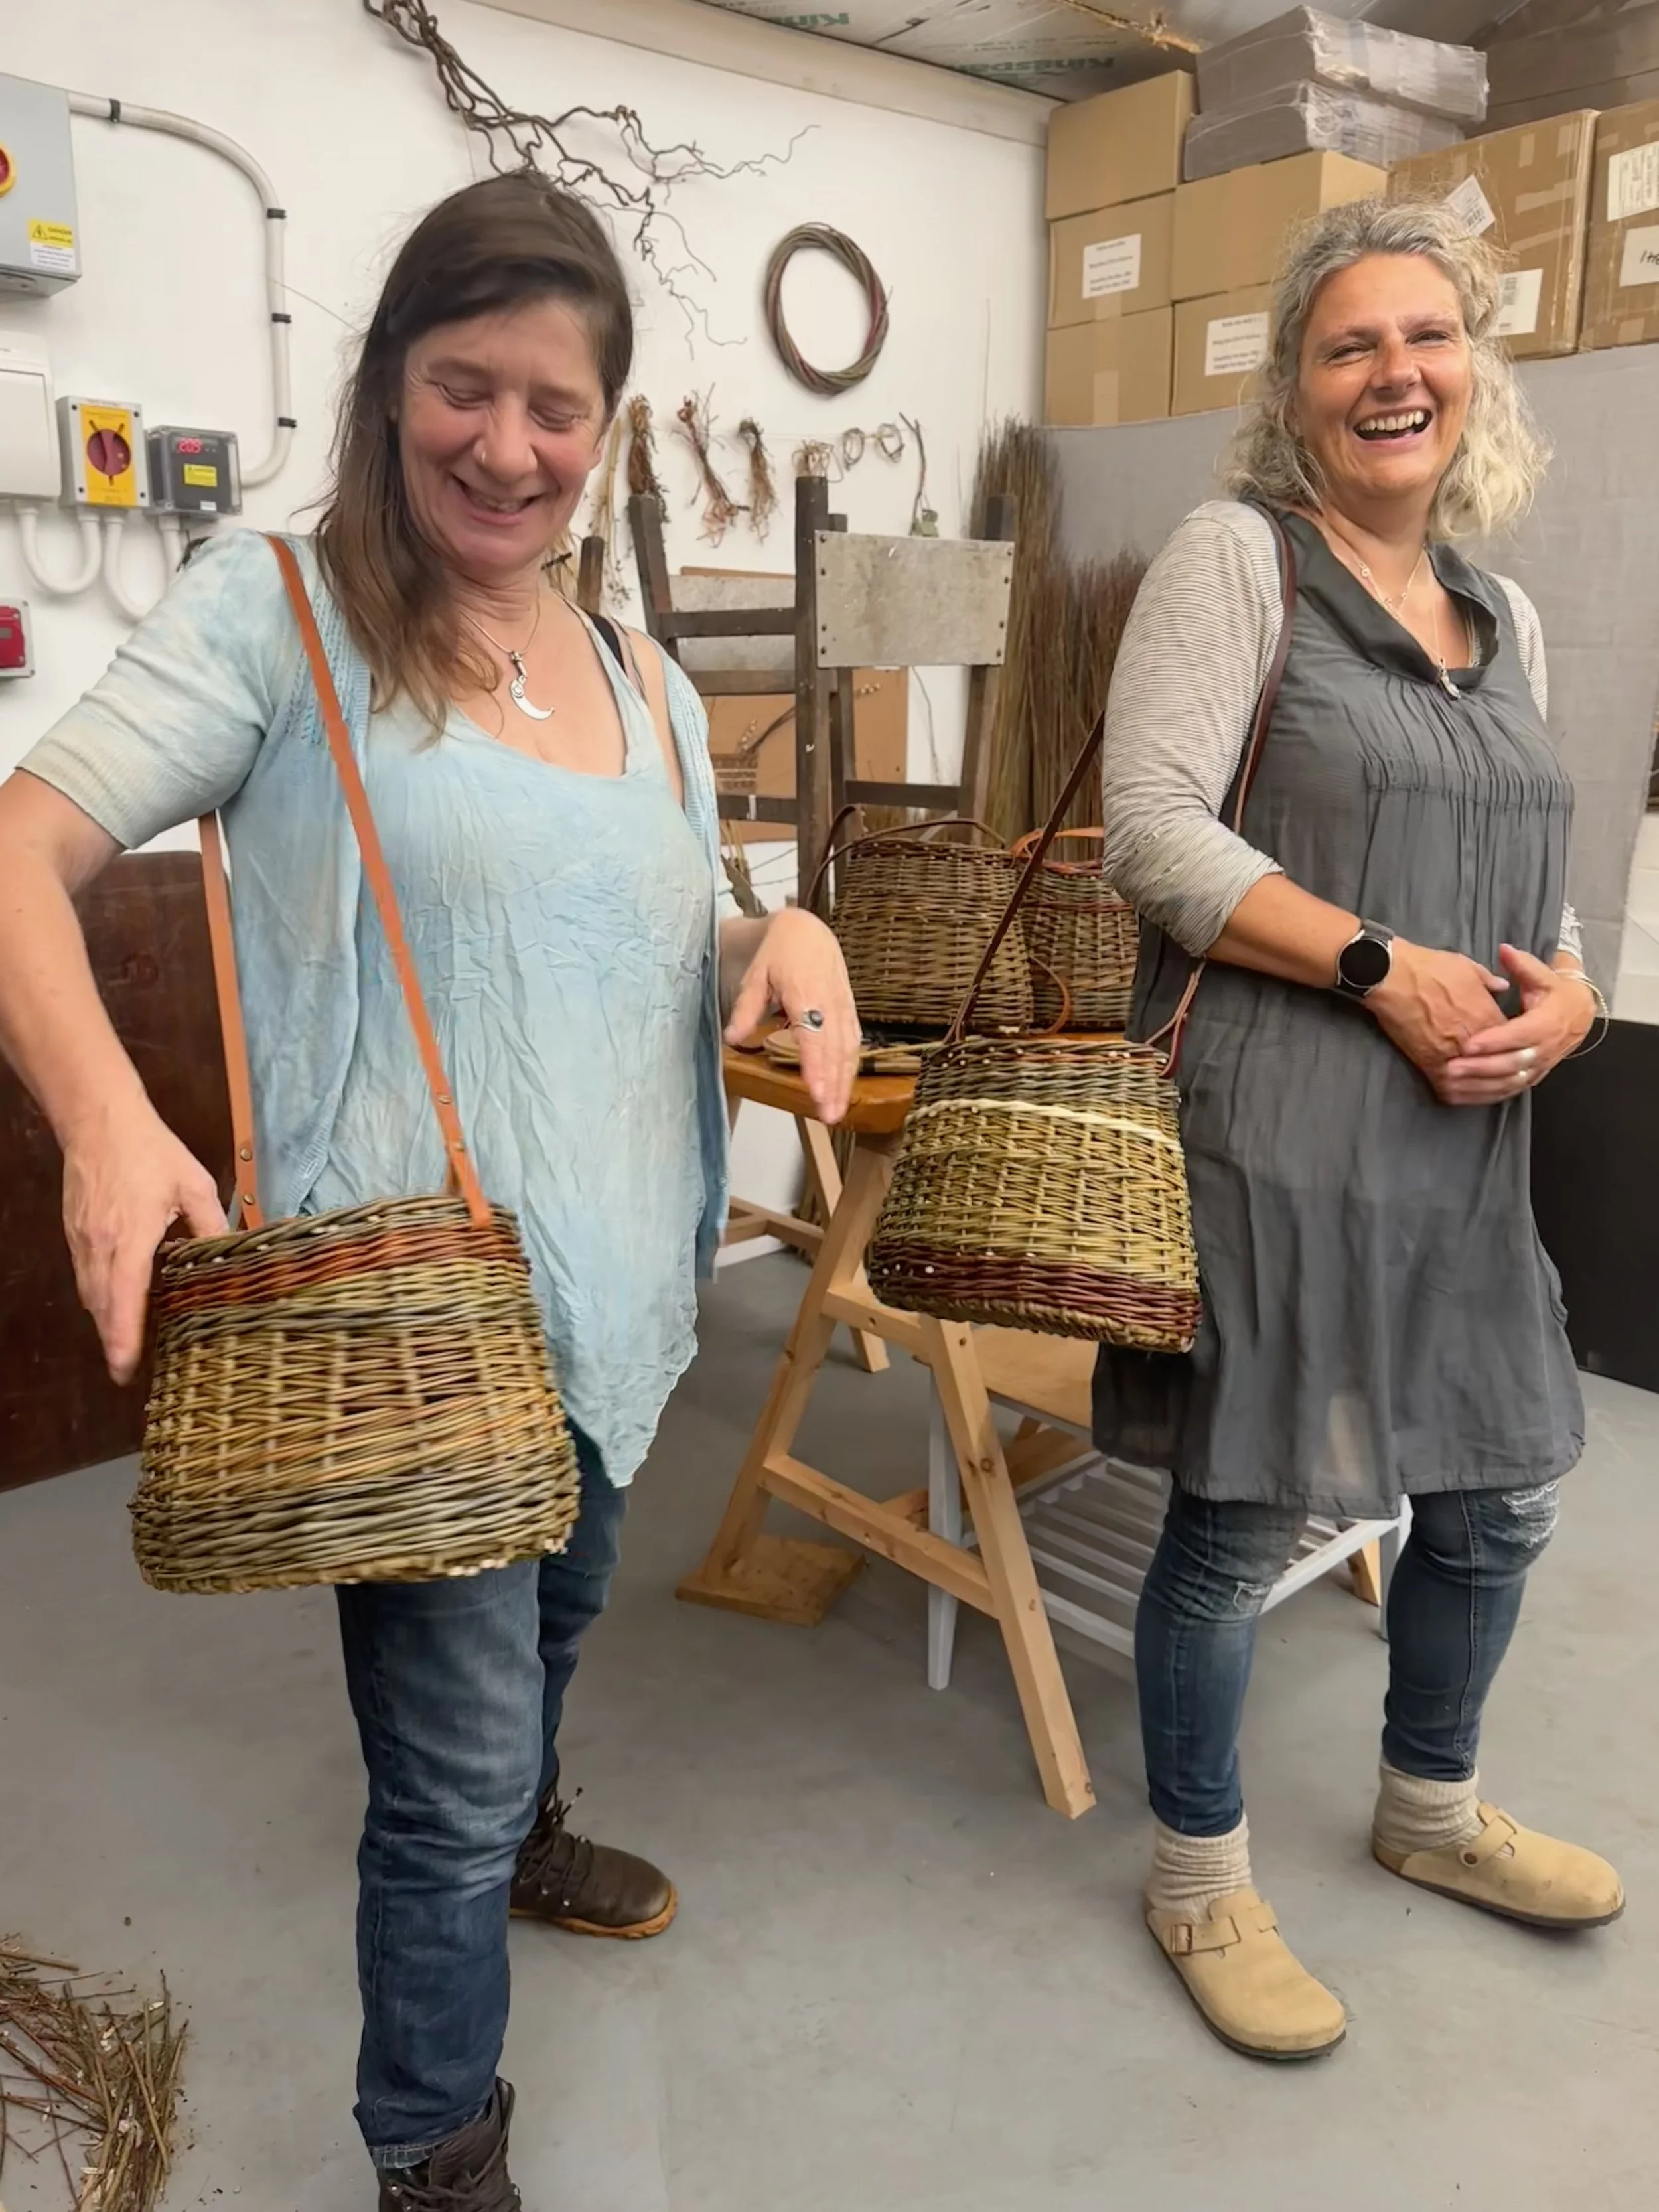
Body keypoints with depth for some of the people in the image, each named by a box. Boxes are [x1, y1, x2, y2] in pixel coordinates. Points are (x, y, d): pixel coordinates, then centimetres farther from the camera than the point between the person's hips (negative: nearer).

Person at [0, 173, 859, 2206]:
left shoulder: (647, 691, 9)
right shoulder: (274, 614, -7)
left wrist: (786, 942, -6)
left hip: (609, 1287, 7)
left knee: (552, 1622, 29)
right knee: (458, 1753, 3)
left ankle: (507, 1836, 61)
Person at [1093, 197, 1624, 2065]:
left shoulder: (1504, 617, 17)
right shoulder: (1239, 557, -3)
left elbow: (1531, 880, 20)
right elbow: (1154, 829, -14)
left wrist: (1563, 992, -3)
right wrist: (1383, 968, -18)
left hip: (1462, 1141, 7)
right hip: (1273, 1126, -7)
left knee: (1496, 1496, 18)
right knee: (1241, 1523, 3)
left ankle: (1430, 1808, 45)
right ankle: (1199, 1883, 28)